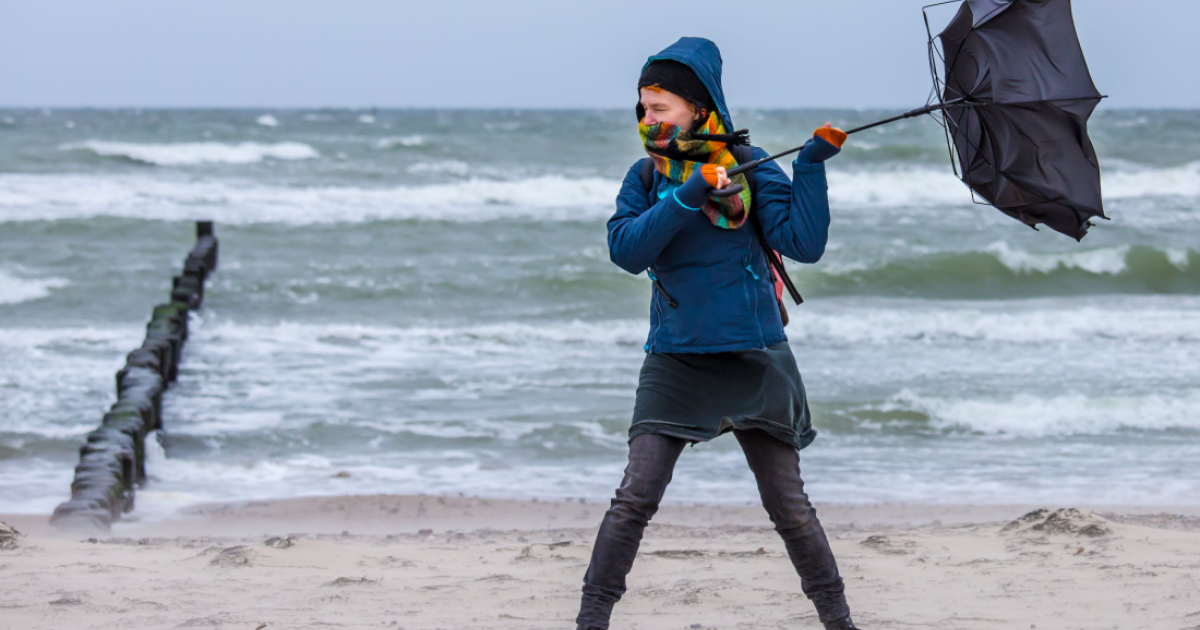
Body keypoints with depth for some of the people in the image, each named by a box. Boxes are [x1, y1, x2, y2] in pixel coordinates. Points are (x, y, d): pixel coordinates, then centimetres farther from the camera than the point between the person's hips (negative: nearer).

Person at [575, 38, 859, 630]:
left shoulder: (749, 164, 0)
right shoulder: (646, 176, 5)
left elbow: (804, 243, -8)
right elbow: (626, 249, -12)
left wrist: (813, 164, -15)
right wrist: (687, 196, -21)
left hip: (754, 358, -1)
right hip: (675, 359, 1)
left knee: (789, 505, 4)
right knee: (635, 497, -10)